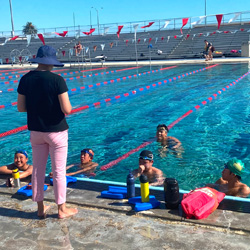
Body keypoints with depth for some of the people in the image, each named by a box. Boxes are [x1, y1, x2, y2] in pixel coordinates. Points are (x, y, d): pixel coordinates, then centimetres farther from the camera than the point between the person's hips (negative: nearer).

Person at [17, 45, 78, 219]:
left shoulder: (26, 79, -3)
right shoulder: (57, 80, -17)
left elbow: (21, 108, 1)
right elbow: (67, 110, -20)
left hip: (36, 131, 5)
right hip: (56, 131, -4)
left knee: (38, 169, 15)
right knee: (59, 171, 7)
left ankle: (40, 208, 27)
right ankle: (62, 209, 19)